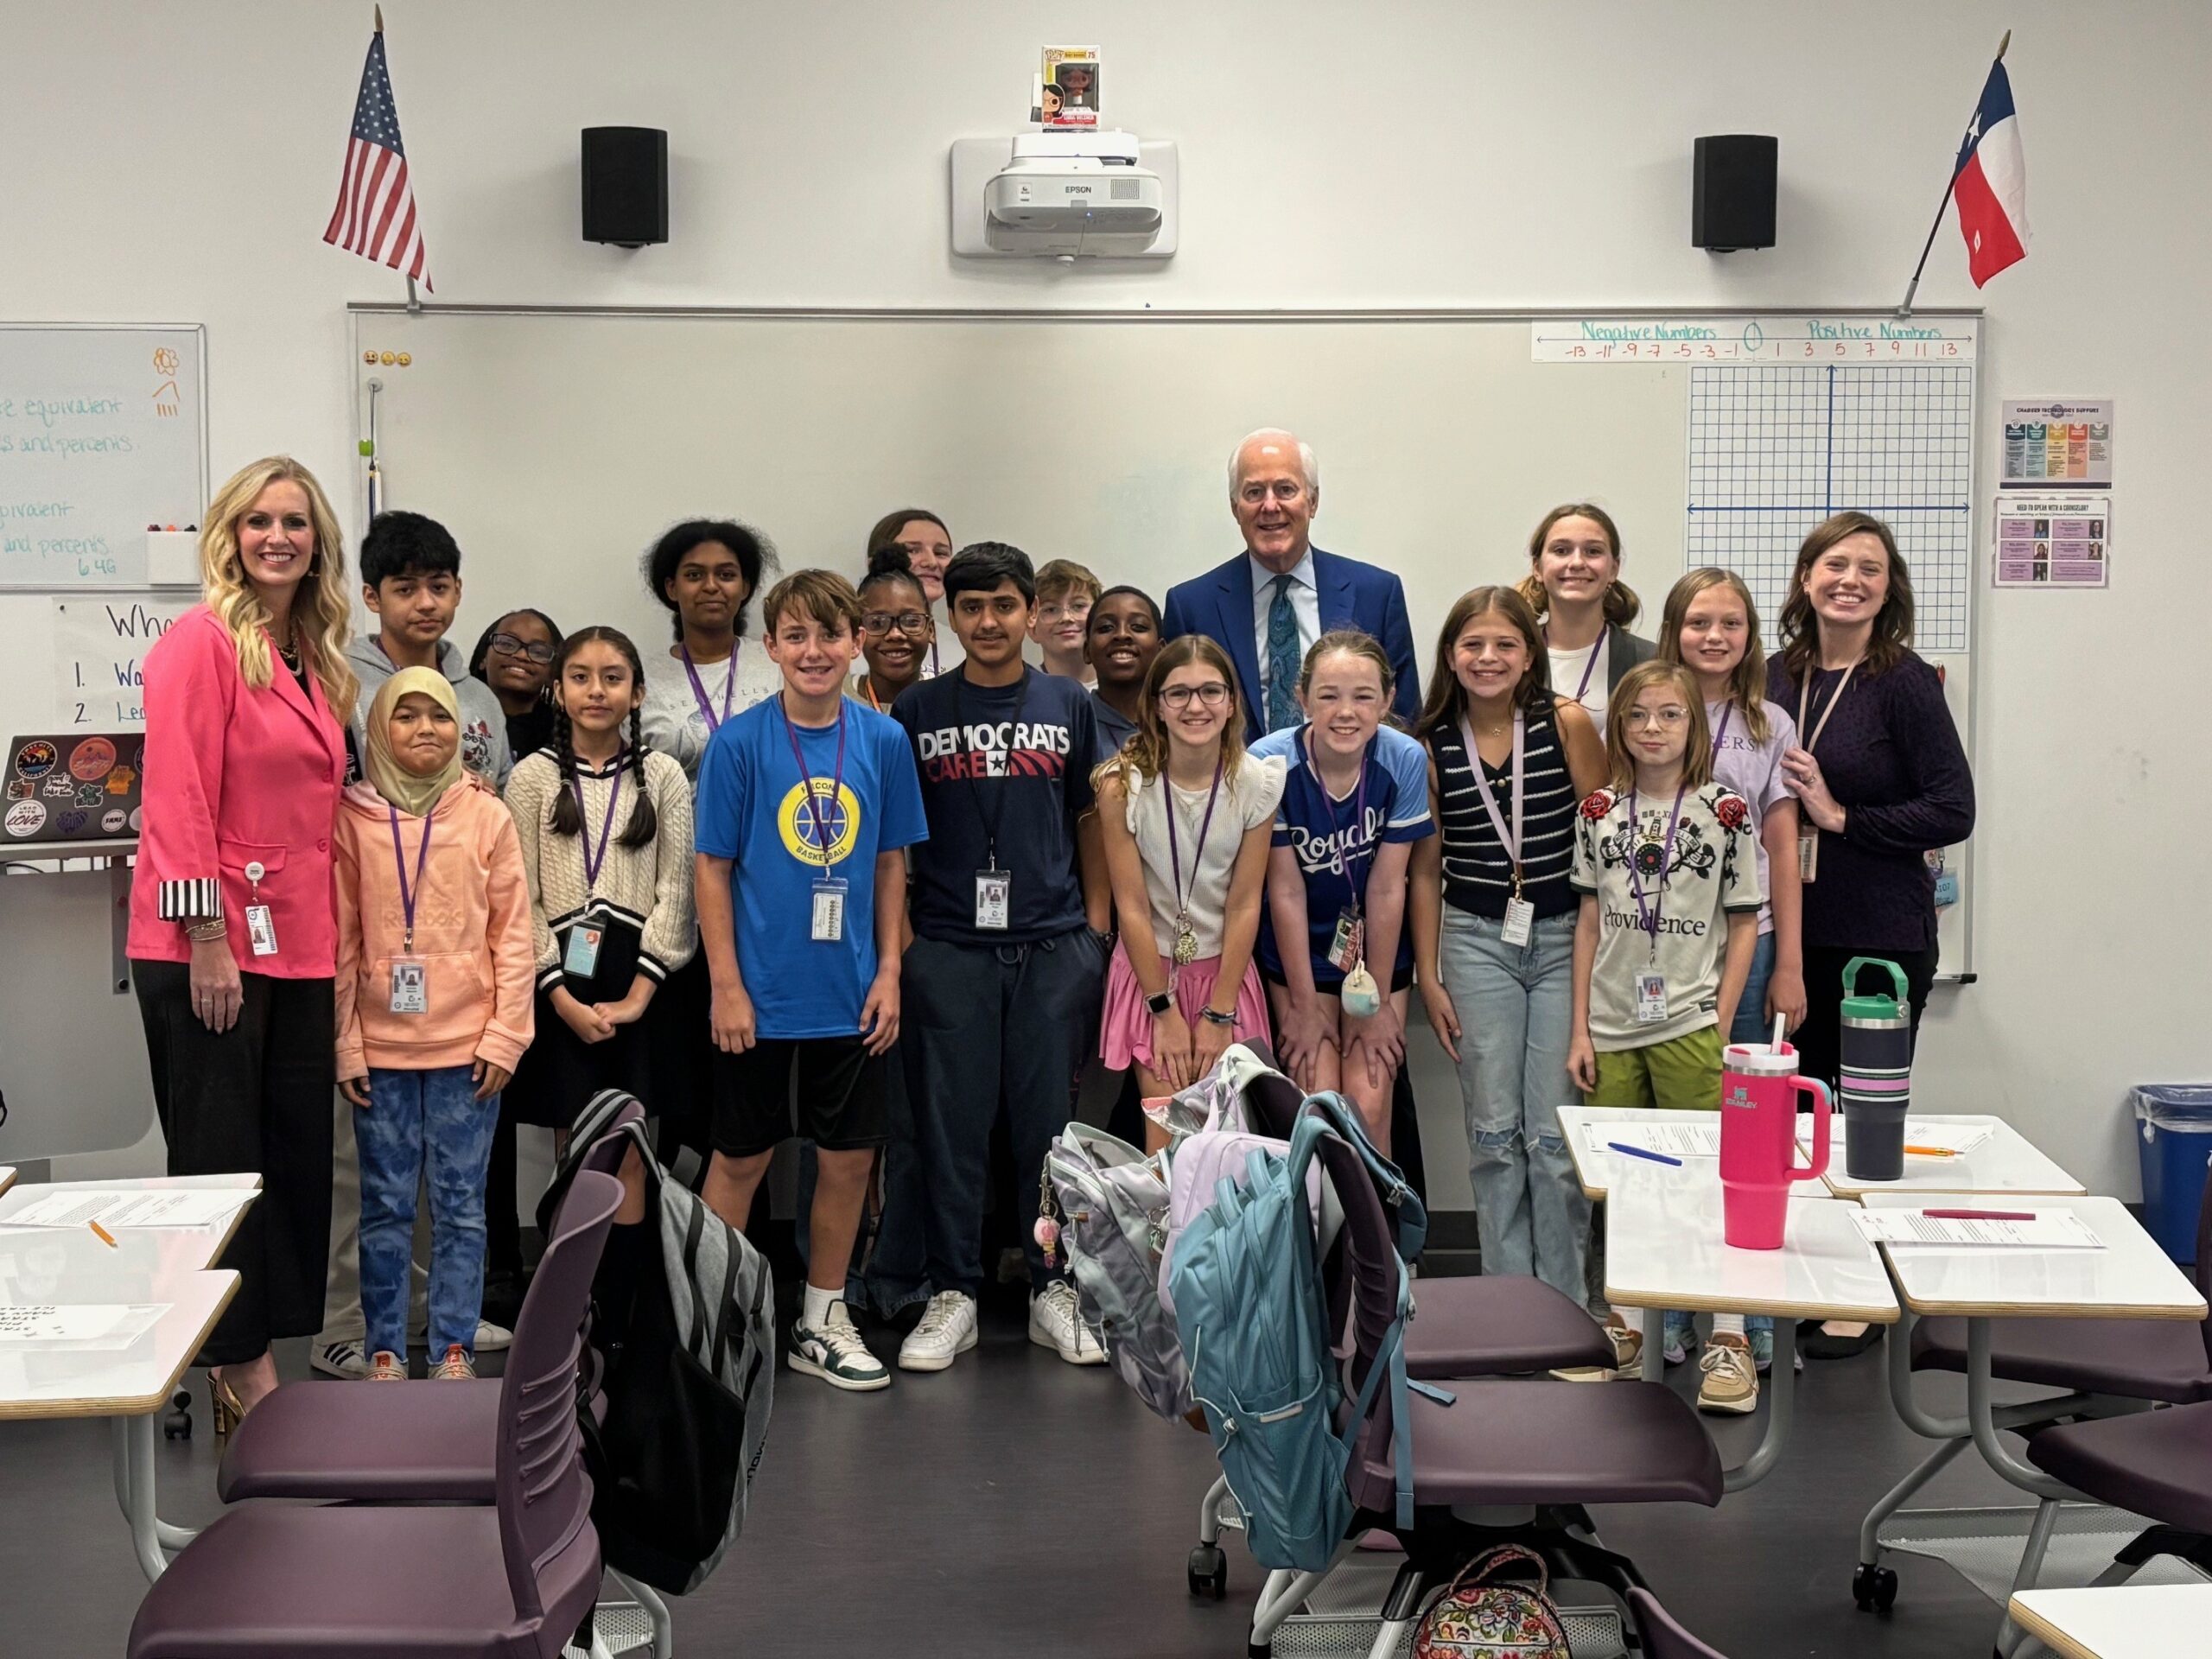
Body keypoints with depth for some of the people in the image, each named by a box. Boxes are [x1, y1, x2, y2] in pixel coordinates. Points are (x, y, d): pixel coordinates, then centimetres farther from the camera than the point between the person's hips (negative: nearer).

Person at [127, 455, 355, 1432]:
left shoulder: (315, 662, 14)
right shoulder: (202, 640, -10)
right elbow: (180, 797, -16)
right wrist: (208, 940, -19)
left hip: (297, 946, 8)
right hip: (207, 947, -8)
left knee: (295, 1158, 11)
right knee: (221, 1162, 1)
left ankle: (257, 1366, 21)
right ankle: (234, 1369, 11)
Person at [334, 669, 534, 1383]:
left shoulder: (488, 817, 2)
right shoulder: (353, 820, 1)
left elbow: (512, 934, 2)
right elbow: (341, 939, 1)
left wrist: (506, 1035, -4)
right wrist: (345, 1045, -3)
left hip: (467, 1049, 0)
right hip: (381, 1049, 0)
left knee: (461, 1205, 5)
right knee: (386, 1205, 7)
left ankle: (455, 1349, 14)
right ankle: (385, 1351, 16)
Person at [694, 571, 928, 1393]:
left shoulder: (883, 740, 0)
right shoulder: (739, 742, -8)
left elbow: (890, 864, 7)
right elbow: (713, 869, -6)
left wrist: (888, 971, 1)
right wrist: (726, 986, -10)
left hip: (851, 994, 3)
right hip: (761, 994, -3)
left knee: (848, 1157, 10)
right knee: (741, 1158, 8)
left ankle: (823, 1320, 25)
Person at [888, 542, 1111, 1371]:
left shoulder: (1068, 705, 7)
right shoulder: (918, 710, 4)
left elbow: (1090, 820, 12)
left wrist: (1096, 926, 5)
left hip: (1054, 946, 1)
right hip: (948, 948, -1)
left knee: (1051, 1121, 6)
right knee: (952, 1123, 3)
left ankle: (1054, 1287, 17)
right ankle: (952, 1294, 13)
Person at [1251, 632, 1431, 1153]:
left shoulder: (1404, 760, -17)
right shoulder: (1270, 762, -21)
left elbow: (1387, 887, -13)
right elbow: (1286, 891, -15)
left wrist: (1378, 1003, -7)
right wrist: (1304, 1006, -10)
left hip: (1377, 947, 1)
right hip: (1299, 951, -1)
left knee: (1369, 1106, -7)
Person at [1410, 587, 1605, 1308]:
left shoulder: (1566, 724, -6)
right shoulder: (1432, 747, 0)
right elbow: (1426, 869, 7)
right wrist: (1428, 977, 5)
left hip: (1563, 939, -2)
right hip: (1476, 943, 2)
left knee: (1555, 1133, -1)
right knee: (1493, 1132, 5)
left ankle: (1565, 1303, 11)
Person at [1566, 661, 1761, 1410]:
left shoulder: (1723, 813, -3)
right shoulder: (1599, 813, 6)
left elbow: (1743, 926, 0)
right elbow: (1590, 925, 8)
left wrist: (1721, 1026, -7)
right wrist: (1581, 1030, 5)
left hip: (1690, 1026, -3)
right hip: (1613, 1030, 4)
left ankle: (1729, 1339, 3)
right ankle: (1624, 1325, 25)